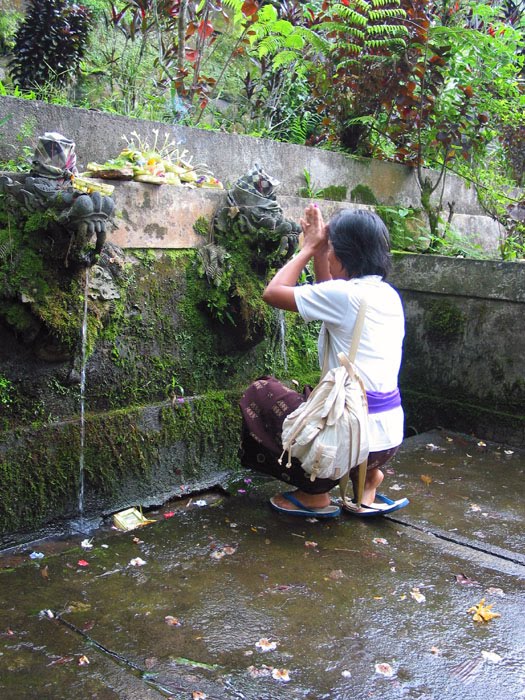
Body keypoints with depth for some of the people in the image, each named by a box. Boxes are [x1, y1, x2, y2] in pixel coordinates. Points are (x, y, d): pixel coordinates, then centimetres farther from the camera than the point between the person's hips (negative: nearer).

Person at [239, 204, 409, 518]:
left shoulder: (344, 294, -17)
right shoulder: (387, 293, 7)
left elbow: (273, 292, -5)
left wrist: (309, 247, 5)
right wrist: (316, 249, 18)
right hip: (390, 437, 8)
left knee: (260, 393, 12)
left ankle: (316, 492, 12)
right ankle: (367, 475, 16)